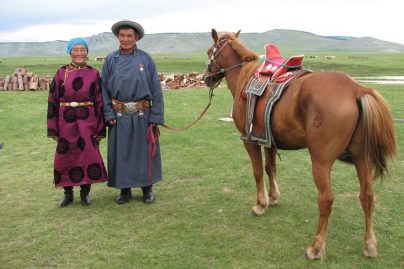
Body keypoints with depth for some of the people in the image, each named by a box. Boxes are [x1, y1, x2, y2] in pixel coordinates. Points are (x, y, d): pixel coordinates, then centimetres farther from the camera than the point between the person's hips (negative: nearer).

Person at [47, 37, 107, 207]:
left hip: (87, 122, -1)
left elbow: (99, 102, 1)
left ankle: (85, 193, 21)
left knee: (88, 156, 3)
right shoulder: (61, 73, 1)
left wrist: (101, 128, -3)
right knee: (64, 158, 6)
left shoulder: (93, 74, 0)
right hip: (66, 122, 1)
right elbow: (52, 100, 2)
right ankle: (68, 193, 24)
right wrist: (53, 128, -2)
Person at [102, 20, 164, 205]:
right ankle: (124, 190, 25)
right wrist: (109, 114, -7)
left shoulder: (146, 59, -3)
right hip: (119, 116, 1)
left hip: (142, 115, -1)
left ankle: (147, 188, 26)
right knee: (121, 152, 9)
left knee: (144, 151, 9)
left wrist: (156, 117, -8)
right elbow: (104, 89, 3)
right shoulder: (111, 60, 2)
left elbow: (156, 89, -3)